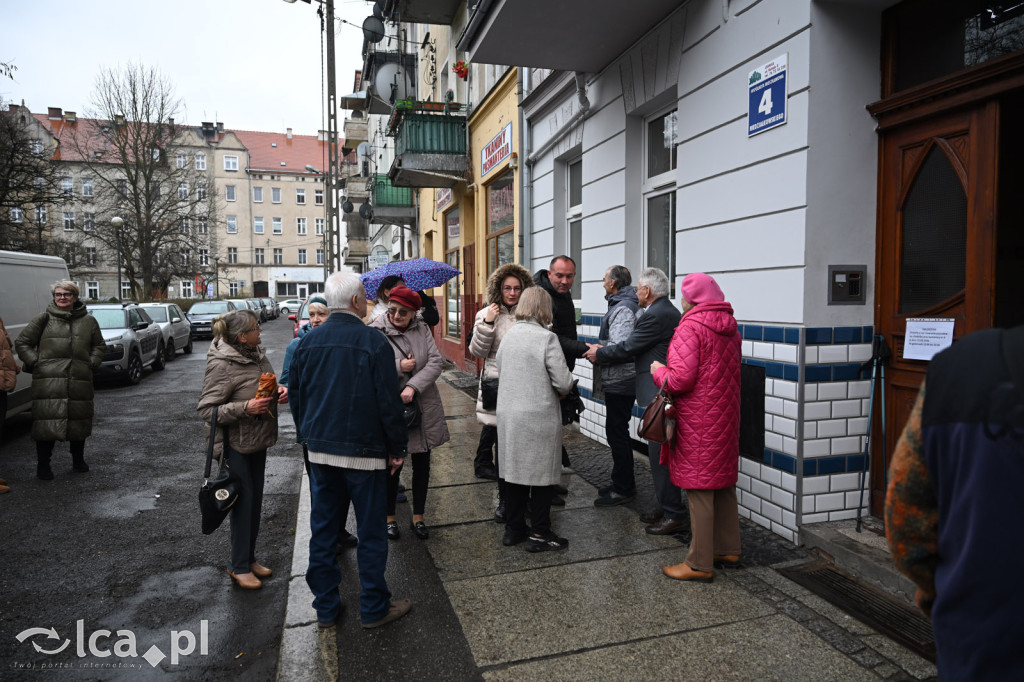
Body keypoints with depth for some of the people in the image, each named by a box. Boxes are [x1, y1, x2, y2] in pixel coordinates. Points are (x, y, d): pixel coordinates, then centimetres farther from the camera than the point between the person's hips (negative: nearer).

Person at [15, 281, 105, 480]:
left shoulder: (89, 321, 11)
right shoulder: (43, 319, 4)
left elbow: (99, 346, 21)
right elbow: (22, 342, 8)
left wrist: (92, 363, 7)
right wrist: (35, 363, -2)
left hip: (80, 380, 3)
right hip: (48, 381, -2)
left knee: (80, 420, 10)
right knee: (47, 422, -4)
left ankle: (78, 461, 27)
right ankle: (43, 465, 10)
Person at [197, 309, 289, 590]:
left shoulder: (256, 354, 4)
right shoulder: (221, 365, -20)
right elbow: (206, 409, -19)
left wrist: (279, 390, -1)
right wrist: (245, 408, -29)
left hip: (258, 440, 8)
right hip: (236, 443, -8)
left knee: (255, 501, 16)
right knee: (243, 502, 1)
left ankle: (250, 558, 31)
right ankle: (239, 566, 17)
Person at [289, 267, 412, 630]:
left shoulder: (308, 341, 3)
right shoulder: (373, 341, -13)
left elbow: (296, 396, 11)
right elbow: (389, 402, -13)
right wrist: (397, 447, -3)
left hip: (319, 450, 6)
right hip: (363, 451, -5)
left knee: (322, 529, 15)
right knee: (370, 531, 7)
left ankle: (325, 607, 26)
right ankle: (374, 608, 19)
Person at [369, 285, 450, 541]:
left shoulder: (422, 329, 2)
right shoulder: (375, 332, -8)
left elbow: (436, 362, -6)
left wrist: (413, 387, -18)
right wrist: (399, 367, -19)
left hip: (424, 409, 4)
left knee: (422, 464, 13)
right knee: (393, 465, 8)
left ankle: (418, 517, 30)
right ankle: (390, 517, 29)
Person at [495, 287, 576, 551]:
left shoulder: (509, 334, 3)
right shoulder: (546, 338, -15)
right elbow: (564, 382, -15)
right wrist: (559, 390, 6)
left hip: (508, 414, 6)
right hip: (539, 417, -6)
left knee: (514, 470, 14)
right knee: (541, 474, 6)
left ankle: (513, 529, 26)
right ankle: (539, 534, 14)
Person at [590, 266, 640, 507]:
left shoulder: (623, 309, -17)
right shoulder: (620, 305, 16)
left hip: (620, 383, -11)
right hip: (617, 381, 11)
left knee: (617, 433, -4)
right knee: (618, 432, 17)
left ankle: (623, 489, 5)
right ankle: (623, 484, 29)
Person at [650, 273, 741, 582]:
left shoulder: (690, 328, -16)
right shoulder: (729, 327, 11)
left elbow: (681, 379, -23)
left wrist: (659, 371, -3)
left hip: (698, 421, -9)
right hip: (725, 416, 9)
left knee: (699, 490, -2)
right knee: (723, 483, 18)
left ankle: (700, 564, 6)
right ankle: (728, 549, 30)